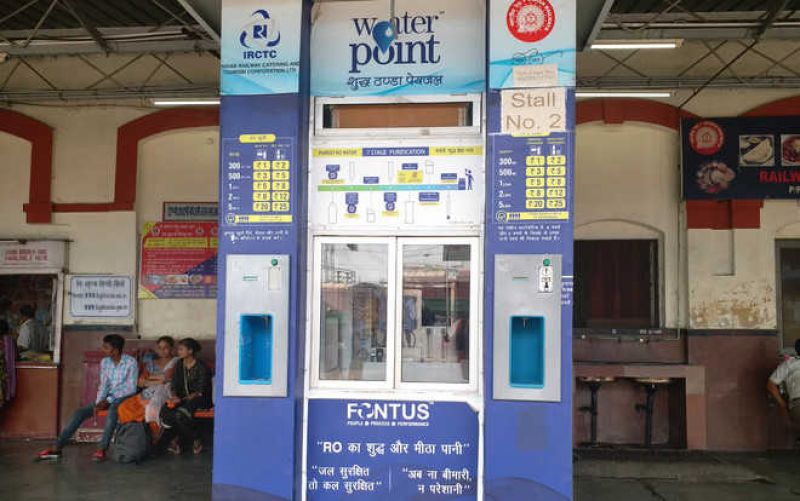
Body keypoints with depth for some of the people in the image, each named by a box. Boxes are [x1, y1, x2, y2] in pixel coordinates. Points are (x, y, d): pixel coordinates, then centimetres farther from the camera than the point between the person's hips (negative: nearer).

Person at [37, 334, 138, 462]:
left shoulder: (131, 362, -12)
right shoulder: (104, 362, 6)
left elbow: (131, 388, -15)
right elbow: (103, 385, 6)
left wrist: (108, 401, -20)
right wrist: (98, 402, -13)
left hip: (124, 397, -6)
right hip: (108, 398, 6)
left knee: (113, 409, -39)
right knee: (79, 413, -12)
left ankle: (102, 449, -41)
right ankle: (56, 448, -10)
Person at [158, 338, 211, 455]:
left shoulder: (201, 367, -12)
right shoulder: (179, 365, 9)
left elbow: (199, 392, -15)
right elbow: (174, 385, 8)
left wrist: (182, 400, -26)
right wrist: (174, 396, -14)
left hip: (201, 399, -6)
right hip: (183, 398, 6)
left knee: (180, 413, -34)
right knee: (165, 410, -25)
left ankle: (196, 441, -12)